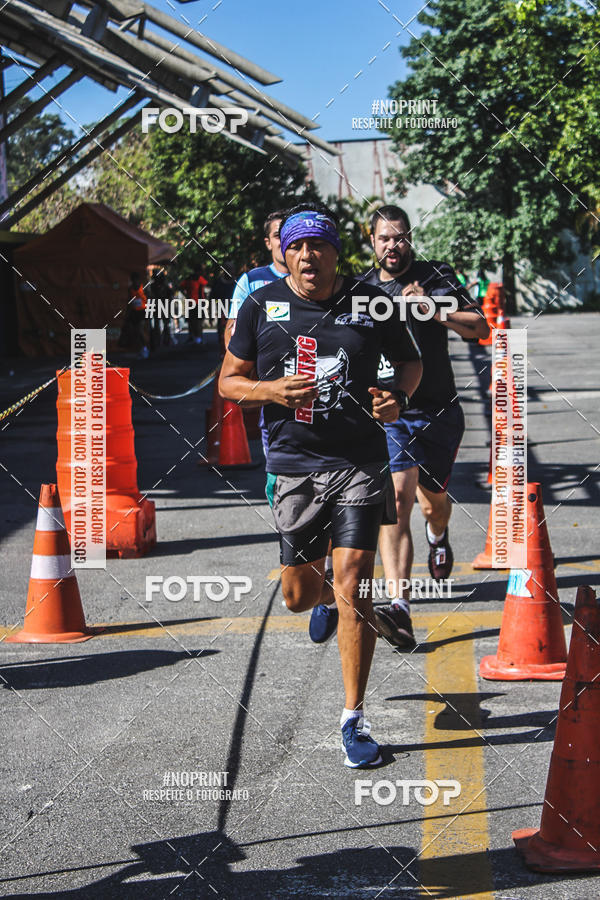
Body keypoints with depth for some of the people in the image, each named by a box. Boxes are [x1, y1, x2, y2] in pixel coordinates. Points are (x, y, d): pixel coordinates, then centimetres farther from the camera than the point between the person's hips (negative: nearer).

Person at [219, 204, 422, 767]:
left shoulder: (371, 303, 1)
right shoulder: (261, 306, 2)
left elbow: (410, 361, 16)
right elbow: (229, 381, 8)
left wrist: (398, 398, -5)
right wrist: (272, 390, -12)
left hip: (360, 462, -1)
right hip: (294, 466, 2)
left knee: (352, 588, -11)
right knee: (299, 596, 8)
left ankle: (354, 721, -3)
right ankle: (323, 592, 49)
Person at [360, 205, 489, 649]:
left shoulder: (437, 277, -1)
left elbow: (480, 327, -10)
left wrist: (431, 309, -22)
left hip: (439, 412, 1)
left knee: (433, 499, 16)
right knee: (396, 499, -19)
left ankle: (438, 536, 56)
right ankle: (400, 606, -28)